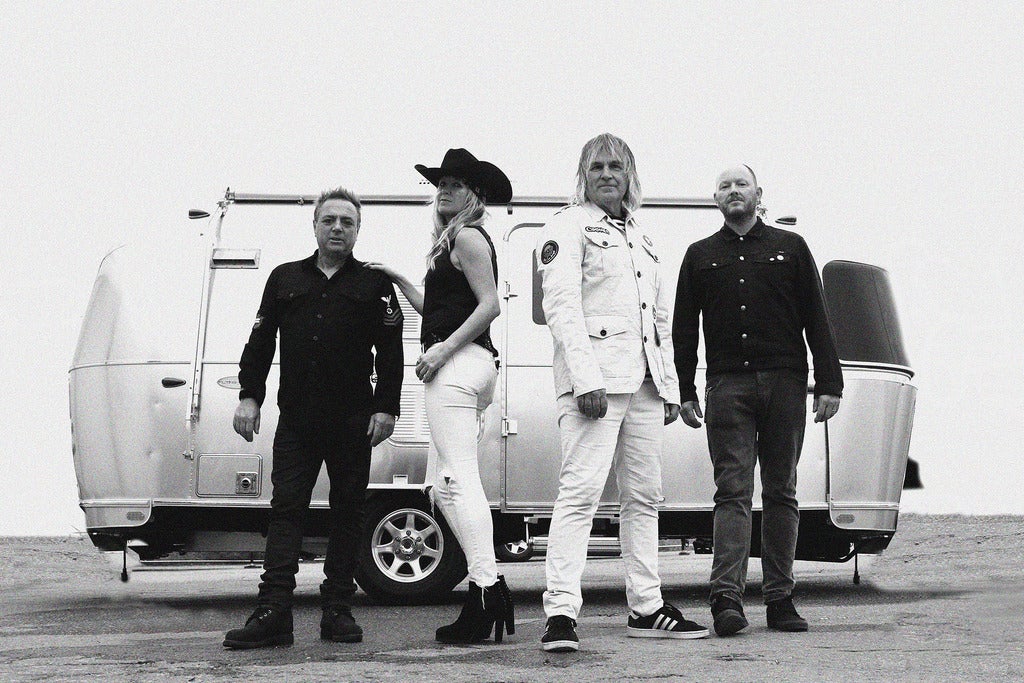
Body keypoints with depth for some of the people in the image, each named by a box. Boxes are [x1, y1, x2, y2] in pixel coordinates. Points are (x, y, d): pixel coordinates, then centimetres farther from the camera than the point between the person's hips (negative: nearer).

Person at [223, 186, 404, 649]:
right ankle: (273, 614, -12)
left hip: (352, 420, -1)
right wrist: (249, 396, 7)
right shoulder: (285, 279, 15)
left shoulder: (374, 285, 8)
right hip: (296, 417, 2)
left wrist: (385, 408, -5)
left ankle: (338, 611, 7)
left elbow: (390, 353, 3)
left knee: (347, 511, 2)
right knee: (286, 507, -6)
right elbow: (260, 342, 15)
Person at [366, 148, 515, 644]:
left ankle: (486, 587, -23)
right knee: (441, 485, 9)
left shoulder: (467, 238, -5)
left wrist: (443, 350, -18)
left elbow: (489, 305, -15)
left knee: (458, 480, -17)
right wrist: (400, 281, 22)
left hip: (458, 363, -11)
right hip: (459, 368, 11)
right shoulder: (452, 243, 25)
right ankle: (488, 589, 5)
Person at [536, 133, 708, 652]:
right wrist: (586, 378, -20)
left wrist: (669, 386, 17)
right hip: (595, 380, -8)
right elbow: (562, 307, -10)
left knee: (643, 496, 9)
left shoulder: (640, 240, 23)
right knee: (581, 490, -16)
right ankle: (561, 614, -20)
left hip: (643, 384, 8)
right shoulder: (569, 226, 1)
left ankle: (646, 608, 16)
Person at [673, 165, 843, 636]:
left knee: (781, 492, 3)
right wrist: (685, 393, 6)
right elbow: (683, 329, 14)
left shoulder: (790, 248, 14)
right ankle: (727, 597, -18)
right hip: (727, 385, 0)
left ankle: (780, 599, 6)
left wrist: (829, 384, 3)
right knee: (733, 491, -10)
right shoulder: (701, 256, 15)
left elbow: (816, 320, 10)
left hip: (784, 384, 1)